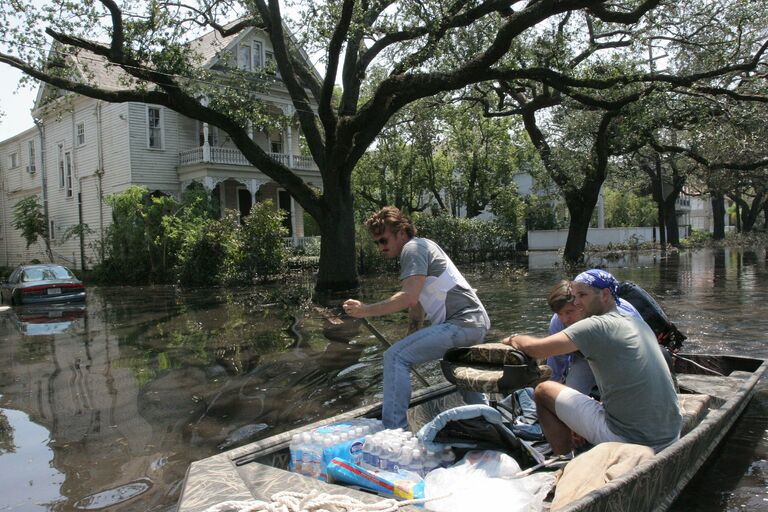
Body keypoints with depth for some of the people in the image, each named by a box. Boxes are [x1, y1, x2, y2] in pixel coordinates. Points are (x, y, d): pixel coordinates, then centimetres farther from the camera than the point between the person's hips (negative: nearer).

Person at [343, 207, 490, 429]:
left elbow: (409, 297, -22)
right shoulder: (423, 247, 22)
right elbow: (417, 303, 24)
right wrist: (411, 340, 22)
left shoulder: (413, 248, -8)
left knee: (395, 356, -17)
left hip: (461, 323, -11)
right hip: (478, 323, 11)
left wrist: (366, 310, -17)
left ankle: (393, 430, -16)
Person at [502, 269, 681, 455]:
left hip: (629, 441, -8)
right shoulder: (640, 324, 12)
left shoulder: (597, 326, -13)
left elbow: (534, 348, -16)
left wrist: (514, 339, 6)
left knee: (543, 391, 4)